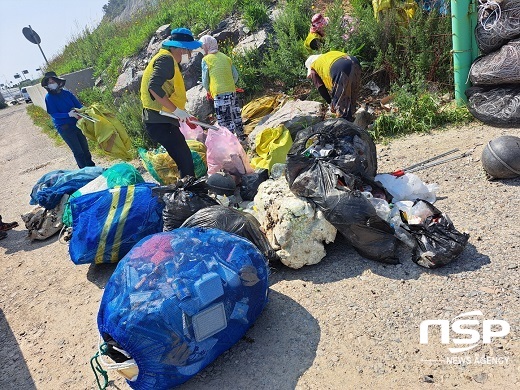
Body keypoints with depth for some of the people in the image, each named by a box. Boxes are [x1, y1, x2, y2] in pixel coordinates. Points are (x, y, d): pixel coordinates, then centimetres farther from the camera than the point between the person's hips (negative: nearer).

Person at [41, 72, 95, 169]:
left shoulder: (66, 92, 4)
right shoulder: (49, 97, -5)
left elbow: (78, 105, 5)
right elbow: (54, 114, -11)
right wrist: (68, 114, -25)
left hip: (76, 123, 4)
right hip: (64, 127, -4)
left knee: (85, 148, 10)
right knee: (78, 151, -3)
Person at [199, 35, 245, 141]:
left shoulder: (206, 60, -3)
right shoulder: (225, 57, 12)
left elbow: (205, 80, -1)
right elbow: (235, 75, 12)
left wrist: (208, 91, 16)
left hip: (219, 93, -6)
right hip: (232, 91, 6)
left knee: (225, 119, -3)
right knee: (235, 114, 18)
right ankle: (241, 135, 30)